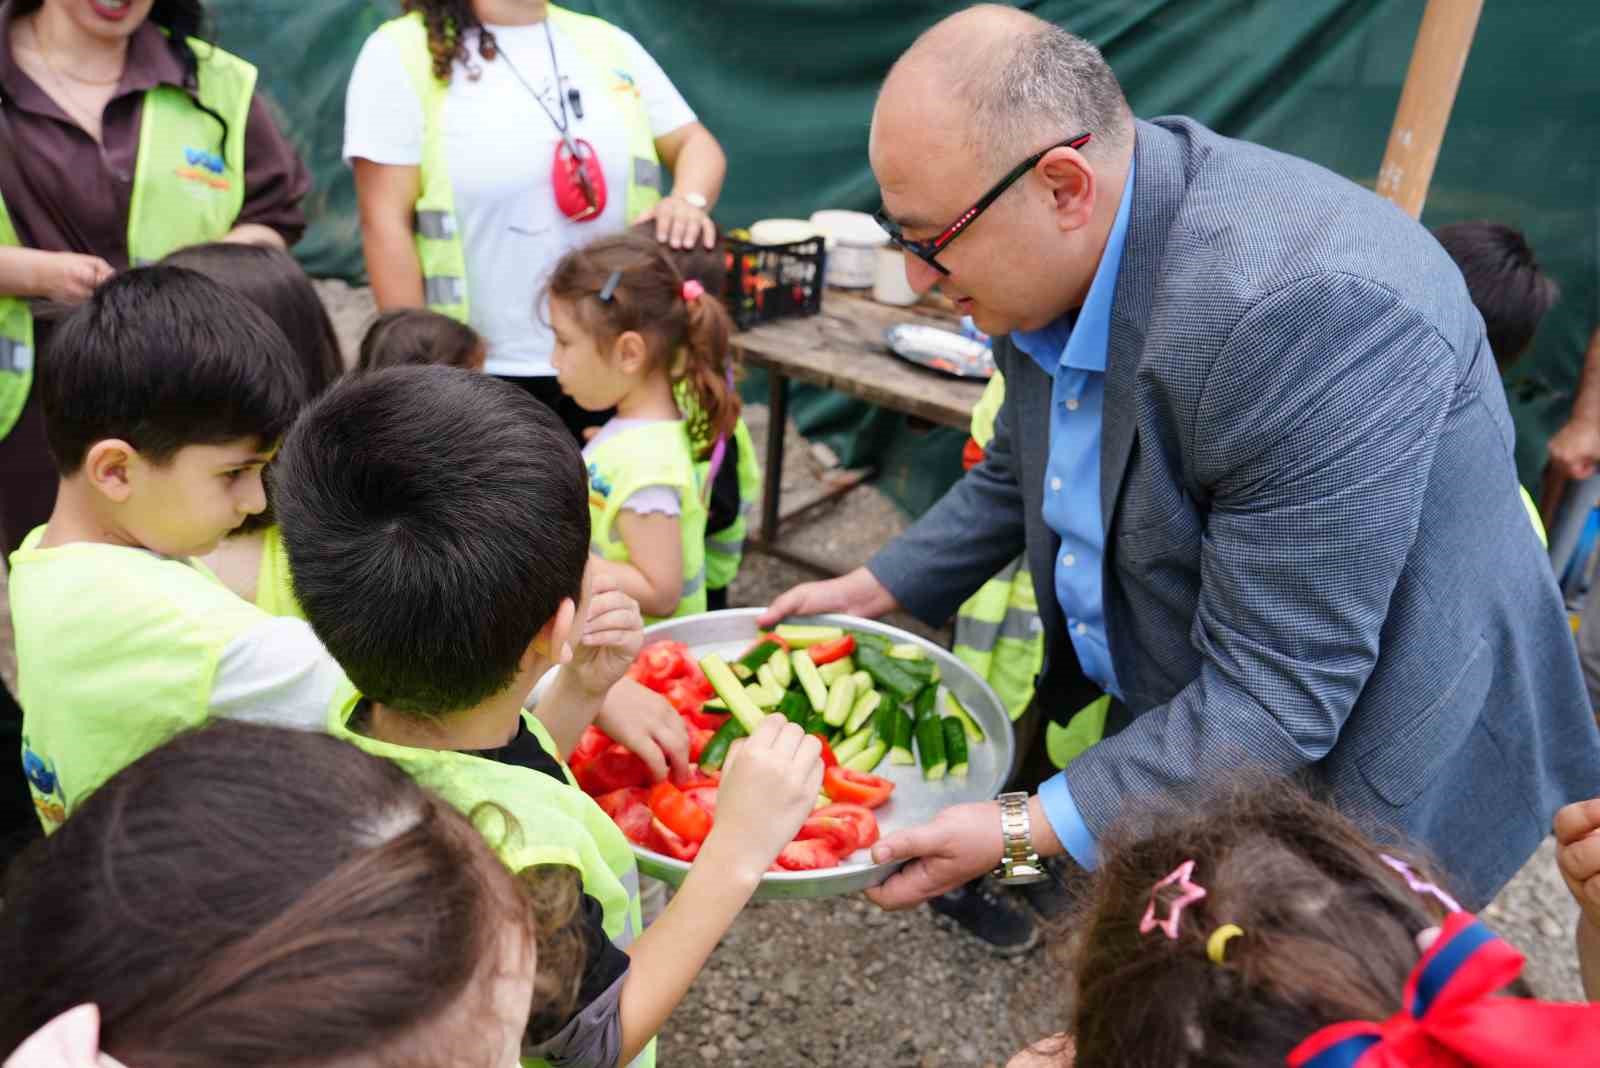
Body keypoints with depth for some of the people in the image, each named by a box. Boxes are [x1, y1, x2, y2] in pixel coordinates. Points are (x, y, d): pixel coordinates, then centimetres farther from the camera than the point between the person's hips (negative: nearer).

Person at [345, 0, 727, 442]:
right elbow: (386, 223, -9)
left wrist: (689, 200, -13)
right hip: (479, 374, -4)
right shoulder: (402, 52, -4)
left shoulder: (606, 43, 10)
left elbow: (696, 143, 12)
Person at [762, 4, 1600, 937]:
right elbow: (1018, 476, 10)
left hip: (1344, 777, -7)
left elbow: (1274, 696, -31)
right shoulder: (1054, 253, -9)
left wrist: (1027, 833, -31)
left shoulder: (1312, 311, -35)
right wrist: (871, 591, 4)